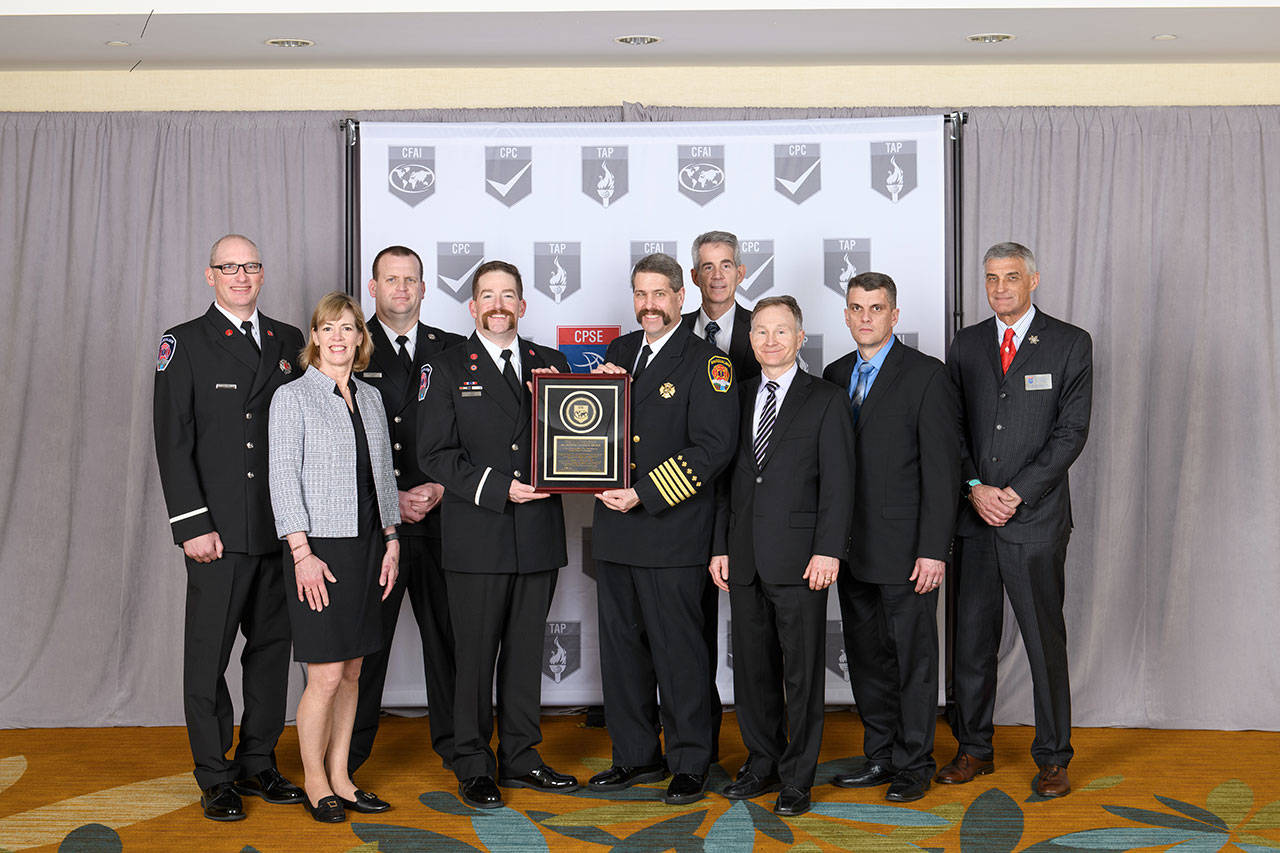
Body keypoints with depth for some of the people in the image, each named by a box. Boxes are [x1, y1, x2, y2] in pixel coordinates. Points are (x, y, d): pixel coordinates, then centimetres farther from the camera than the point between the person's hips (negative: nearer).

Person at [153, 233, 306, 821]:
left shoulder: (289, 343, 13)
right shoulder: (184, 343, 1)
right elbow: (173, 443, -5)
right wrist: (193, 525, -12)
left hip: (282, 529, 4)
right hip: (218, 530, -4)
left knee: (272, 648, 10)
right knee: (208, 655, 1)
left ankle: (258, 765, 22)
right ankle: (215, 778, 12)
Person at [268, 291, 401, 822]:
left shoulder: (370, 398, 13)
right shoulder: (292, 397, -4)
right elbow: (283, 478, -9)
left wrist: (391, 540, 10)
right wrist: (302, 552, -15)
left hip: (367, 546, 6)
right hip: (319, 547, -6)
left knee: (352, 671, 9)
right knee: (326, 675, -5)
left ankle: (339, 776, 20)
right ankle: (314, 781, 11)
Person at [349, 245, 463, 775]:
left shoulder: (452, 350, 11)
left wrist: (440, 488, -7)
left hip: (440, 517, 2)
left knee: (448, 632, 7)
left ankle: (454, 742, 21)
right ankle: (348, 753, 17)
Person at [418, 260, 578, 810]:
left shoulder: (550, 365, 12)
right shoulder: (447, 369, 1)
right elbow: (434, 454, -6)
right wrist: (498, 488, -15)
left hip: (539, 535, 4)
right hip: (478, 537, -4)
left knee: (526, 651, 11)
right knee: (475, 656, 2)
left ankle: (520, 758, 23)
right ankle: (473, 766, 14)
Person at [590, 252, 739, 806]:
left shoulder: (707, 361, -6)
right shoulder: (619, 352, 15)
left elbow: (714, 447, -14)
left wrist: (645, 495, -18)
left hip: (673, 532, -6)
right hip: (615, 531, 6)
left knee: (678, 649, 0)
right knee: (620, 646, 12)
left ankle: (689, 763, 13)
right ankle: (636, 756, 24)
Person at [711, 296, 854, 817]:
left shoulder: (826, 401, 0)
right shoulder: (738, 398, 13)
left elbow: (838, 484, -5)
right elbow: (726, 479, 14)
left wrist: (828, 551, -14)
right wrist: (721, 547, 8)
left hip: (799, 558, -4)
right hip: (745, 559, 4)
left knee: (802, 671, 1)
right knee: (752, 667, 11)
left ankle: (797, 777, 12)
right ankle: (762, 763, 25)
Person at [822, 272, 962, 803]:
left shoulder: (926, 375, -7)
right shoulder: (835, 376, 11)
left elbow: (942, 468, -10)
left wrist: (934, 550, -15)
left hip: (905, 547, -6)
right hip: (852, 547, 6)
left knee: (912, 656, 3)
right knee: (865, 655, 13)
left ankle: (913, 764, 16)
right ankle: (881, 756, 25)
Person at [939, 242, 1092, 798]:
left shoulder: (1070, 344, 1)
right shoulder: (966, 345, 11)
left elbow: (1071, 431, -5)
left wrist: (1017, 492, -12)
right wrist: (975, 488, -6)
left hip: (1036, 517, -3)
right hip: (973, 515, 3)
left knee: (1044, 639, 1)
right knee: (971, 637, 8)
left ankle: (1052, 758, 14)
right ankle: (974, 748, 21)